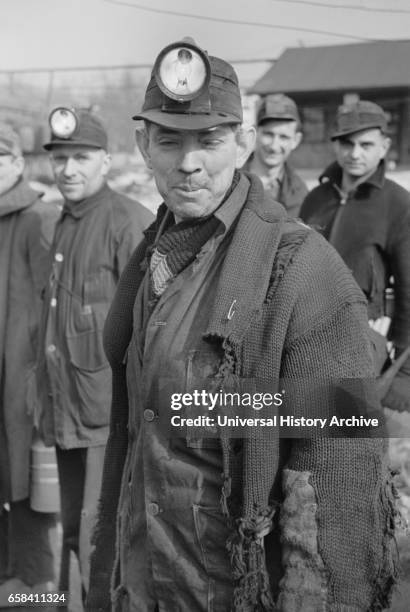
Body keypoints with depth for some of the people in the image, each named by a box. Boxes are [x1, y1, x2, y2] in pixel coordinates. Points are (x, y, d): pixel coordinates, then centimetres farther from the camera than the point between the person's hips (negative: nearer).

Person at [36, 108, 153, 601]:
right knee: (73, 532, 20)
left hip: (111, 414, -8)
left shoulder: (129, 222, -13)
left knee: (101, 540, -4)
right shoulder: (64, 223, 13)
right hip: (67, 412, 8)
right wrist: (48, 398, 18)